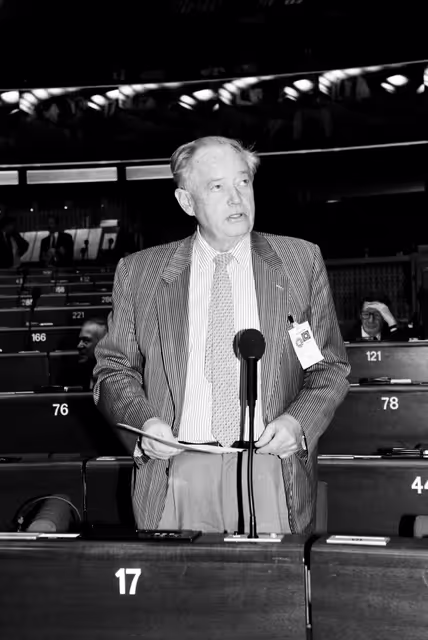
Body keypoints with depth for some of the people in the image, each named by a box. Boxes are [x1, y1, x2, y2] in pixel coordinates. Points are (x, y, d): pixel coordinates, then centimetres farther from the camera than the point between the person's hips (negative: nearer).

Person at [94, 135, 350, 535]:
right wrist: (144, 420, -9)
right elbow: (114, 369, 10)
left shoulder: (302, 261, 7)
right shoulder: (138, 273, 6)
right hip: (177, 475, 0)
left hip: (273, 470, 1)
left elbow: (330, 366, 9)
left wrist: (298, 421, -9)